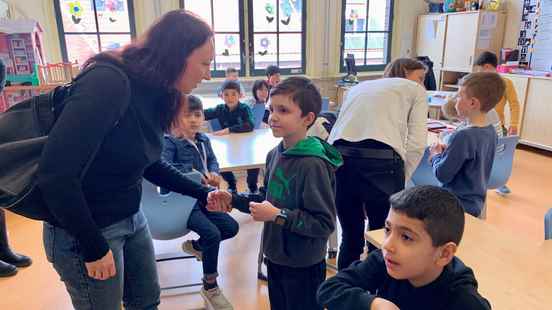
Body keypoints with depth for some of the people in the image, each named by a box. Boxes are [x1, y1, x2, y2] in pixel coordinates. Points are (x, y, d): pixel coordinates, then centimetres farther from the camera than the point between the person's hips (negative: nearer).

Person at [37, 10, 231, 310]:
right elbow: (54, 175, -29)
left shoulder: (154, 95, -2)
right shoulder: (109, 82, -27)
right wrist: (94, 248, -19)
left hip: (132, 219, 8)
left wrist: (202, 192, 5)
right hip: (84, 232, -7)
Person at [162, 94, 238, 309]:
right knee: (212, 234, -21)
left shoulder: (203, 140, 10)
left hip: (202, 197, 8)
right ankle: (210, 287, 0)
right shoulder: (170, 142, -11)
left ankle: (195, 246, 26)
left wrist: (214, 173, -7)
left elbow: (212, 160, 17)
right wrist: (194, 174, -28)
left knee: (231, 227, 3)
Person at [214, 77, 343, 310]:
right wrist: (232, 199, 0)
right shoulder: (274, 155, -1)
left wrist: (278, 216, -25)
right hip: (275, 258, 7)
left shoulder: (313, 164, -24)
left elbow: (325, 223, -24)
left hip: (303, 266, -7)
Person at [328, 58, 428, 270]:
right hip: (380, 160, -4)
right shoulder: (415, 90, 21)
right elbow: (416, 143, 5)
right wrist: (400, 179, 13)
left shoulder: (359, 87, 34)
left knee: (351, 237, 21)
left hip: (338, 157, 5)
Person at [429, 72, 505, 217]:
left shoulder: (463, 136, -25)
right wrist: (447, 151, 1)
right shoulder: (491, 131, 1)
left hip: (457, 207, -8)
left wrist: (436, 155, -2)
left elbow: (442, 175, -20)